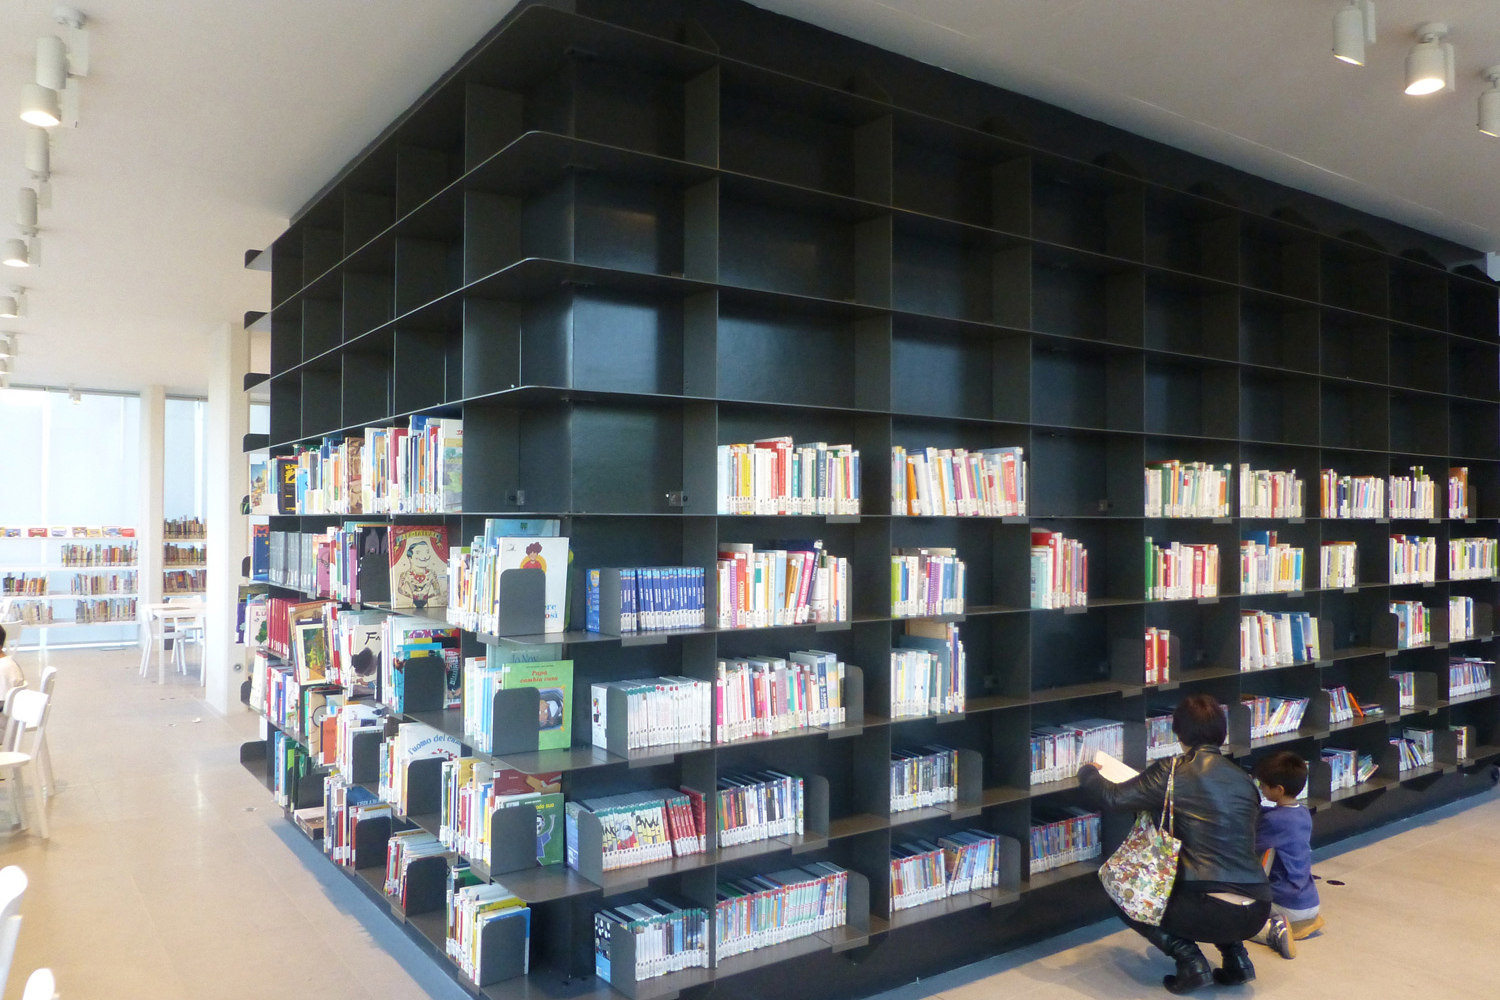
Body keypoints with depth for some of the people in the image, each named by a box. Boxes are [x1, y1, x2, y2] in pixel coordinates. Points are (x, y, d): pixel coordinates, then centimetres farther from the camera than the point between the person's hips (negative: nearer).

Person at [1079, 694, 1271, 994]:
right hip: (1257, 912, 6)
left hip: (1212, 910, -6)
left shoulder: (1173, 771, -6)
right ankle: (1236, 955, 20)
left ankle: (1190, 960, 2)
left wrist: (1088, 773, 20)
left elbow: (1114, 797, -2)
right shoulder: (1243, 779, 10)